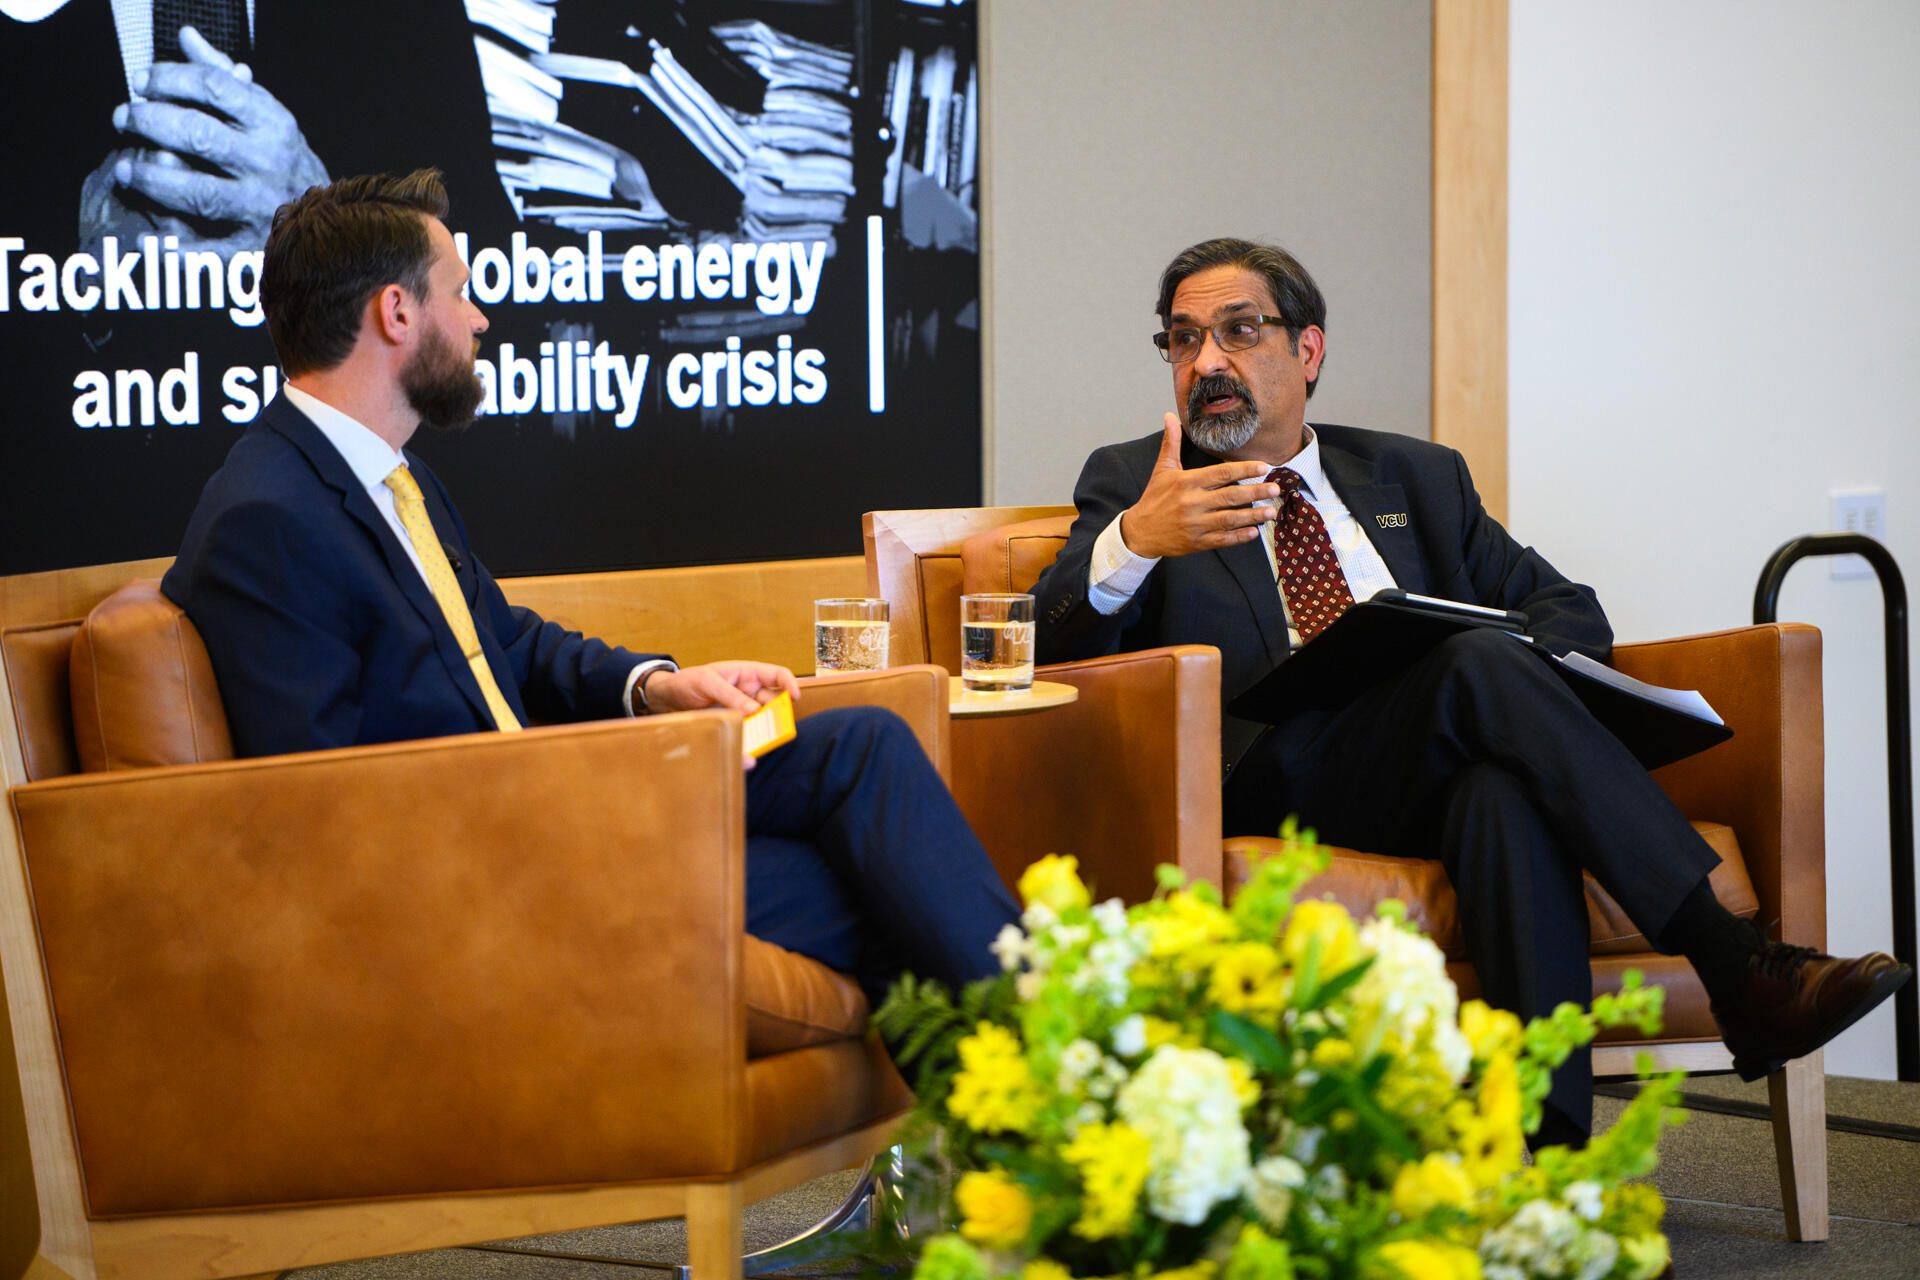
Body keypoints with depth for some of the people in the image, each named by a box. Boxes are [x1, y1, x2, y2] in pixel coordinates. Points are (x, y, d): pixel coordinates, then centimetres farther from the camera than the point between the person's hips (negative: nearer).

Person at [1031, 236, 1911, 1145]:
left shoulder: (1416, 478, 27)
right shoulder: (1130, 484, 18)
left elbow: (1565, 608, 23)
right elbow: (1052, 653, 2)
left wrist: (1519, 680, -3)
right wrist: (1132, 543, -20)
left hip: (1445, 784, 3)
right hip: (1272, 789, -3)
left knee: (1507, 794, -37)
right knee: (1477, 663, -32)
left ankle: (1552, 1148, -53)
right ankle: (1739, 970, -39)